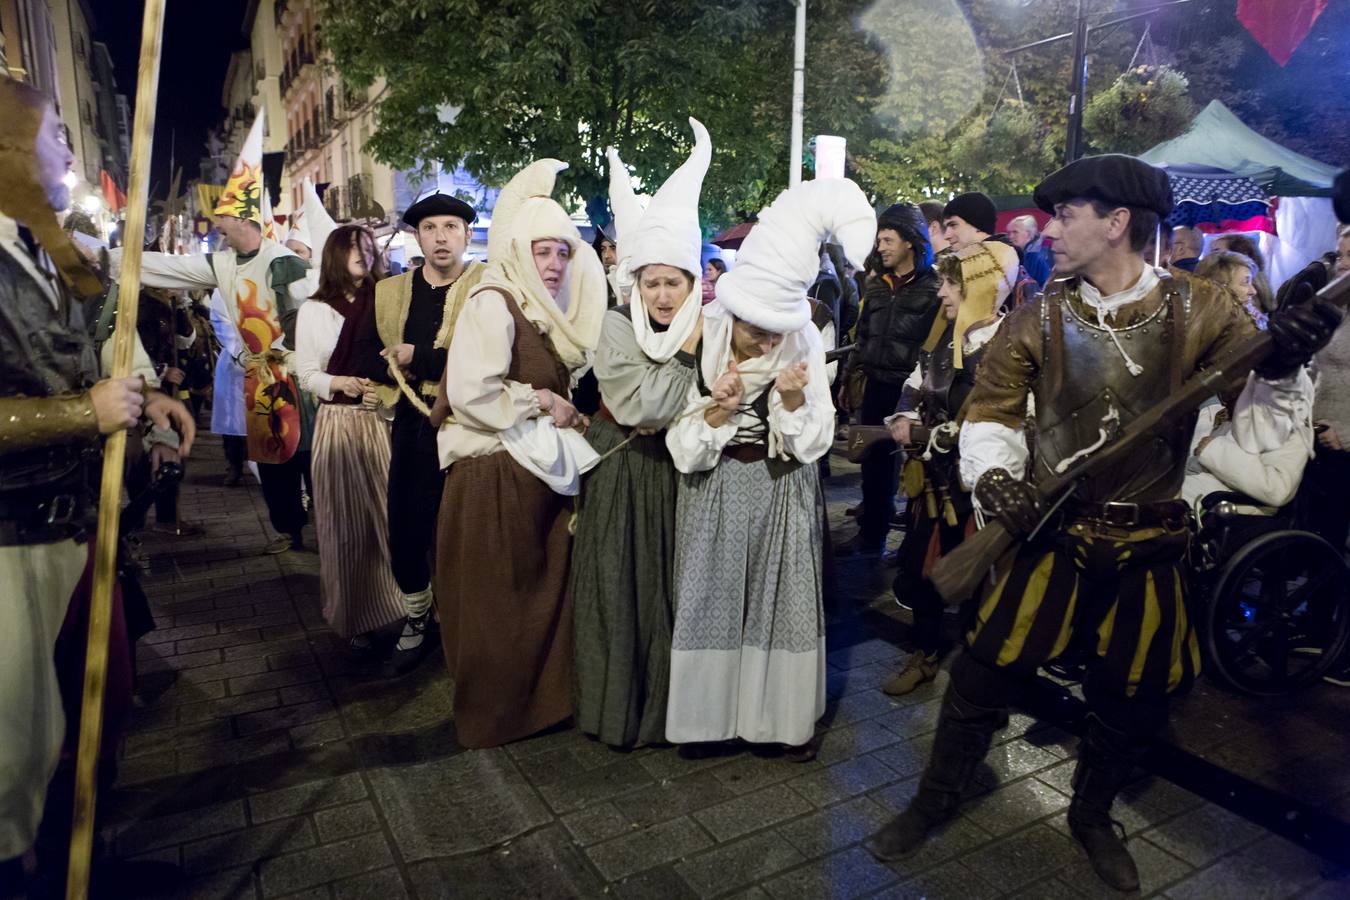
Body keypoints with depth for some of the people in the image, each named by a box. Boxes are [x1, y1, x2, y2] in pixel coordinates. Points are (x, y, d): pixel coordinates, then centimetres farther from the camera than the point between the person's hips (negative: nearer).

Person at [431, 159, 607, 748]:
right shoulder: (492, 304, -13)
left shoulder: (545, 313, 14)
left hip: (542, 473, 8)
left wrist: (567, 412, 6)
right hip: (495, 477, -8)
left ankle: (542, 694, 30)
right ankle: (493, 714, 22)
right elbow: (472, 393, -23)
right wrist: (543, 402, -13)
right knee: (498, 602, 5)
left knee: (545, 592, 14)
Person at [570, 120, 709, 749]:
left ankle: (667, 703, 27)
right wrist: (686, 351, -19)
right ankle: (617, 705, 22)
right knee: (620, 588, 5)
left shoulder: (707, 328, 0)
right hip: (621, 476, -3)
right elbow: (641, 407, -20)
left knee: (670, 588, 10)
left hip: (675, 473, 3)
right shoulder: (617, 327, -11)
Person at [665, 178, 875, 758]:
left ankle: (787, 715, 27)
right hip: (714, 493, -1)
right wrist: (720, 408, -28)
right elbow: (683, 451, -12)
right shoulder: (701, 341, -14)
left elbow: (813, 443, -9)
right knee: (711, 598, 6)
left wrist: (793, 397, -26)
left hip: (784, 492, 1)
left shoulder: (803, 342, -11)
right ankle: (709, 712, 27)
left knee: (784, 598, 8)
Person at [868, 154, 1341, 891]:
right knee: (984, 673, 1)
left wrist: (1279, 365, -28)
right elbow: (990, 412, 1)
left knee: (1136, 699, 15)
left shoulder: (1201, 311, -5)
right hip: (1051, 531, -1)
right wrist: (992, 474, -18)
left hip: (1150, 544, 1)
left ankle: (1092, 815, 43)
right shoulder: (1038, 318, -4)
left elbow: (1253, 411, -7)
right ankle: (932, 803, 25)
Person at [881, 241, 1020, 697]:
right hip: (933, 473, 7)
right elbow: (916, 383, 18)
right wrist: (905, 417, -2)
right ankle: (926, 654, 34)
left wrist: (925, 434, -19)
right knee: (922, 563, 16)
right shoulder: (945, 332, 6)